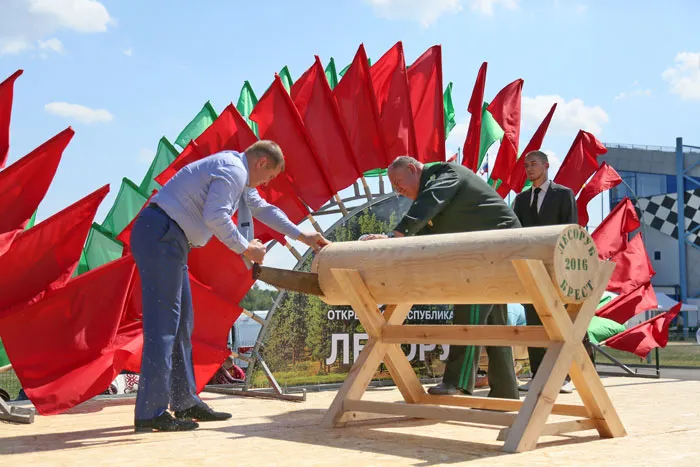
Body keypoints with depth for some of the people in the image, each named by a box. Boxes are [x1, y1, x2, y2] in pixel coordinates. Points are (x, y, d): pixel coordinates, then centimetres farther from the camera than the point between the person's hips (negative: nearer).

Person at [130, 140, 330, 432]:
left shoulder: (239, 176, 21)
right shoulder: (233, 171, -12)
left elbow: (263, 209, 33)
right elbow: (215, 216, -24)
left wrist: (302, 236, 34)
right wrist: (245, 248, -12)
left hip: (167, 240, 11)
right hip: (159, 235, -11)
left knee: (182, 323, 12)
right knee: (163, 323, -12)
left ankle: (185, 402, 18)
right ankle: (151, 413, -11)